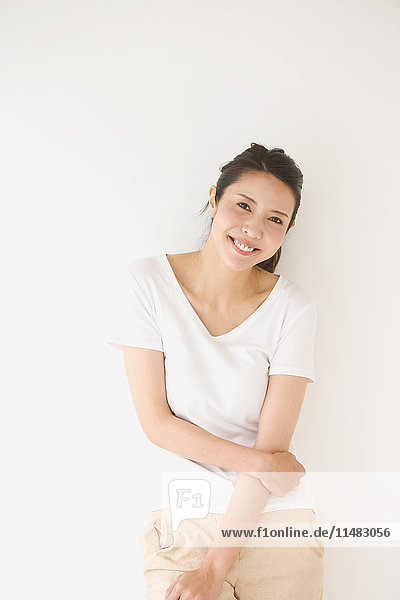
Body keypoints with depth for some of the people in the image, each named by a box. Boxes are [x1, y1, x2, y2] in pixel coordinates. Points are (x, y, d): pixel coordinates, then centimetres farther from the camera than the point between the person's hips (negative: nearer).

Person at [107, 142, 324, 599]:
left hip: (275, 518, 1)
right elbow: (156, 422, -7)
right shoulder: (147, 281, -8)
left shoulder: (294, 308, -9)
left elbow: (273, 446, -11)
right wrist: (257, 462, -13)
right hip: (181, 519, 0)